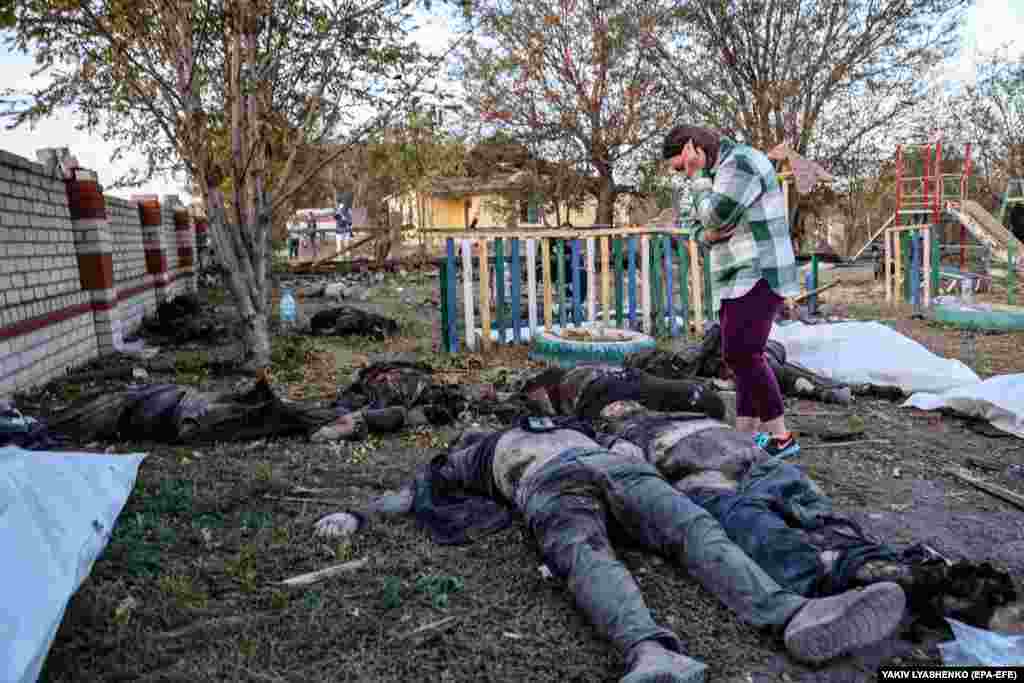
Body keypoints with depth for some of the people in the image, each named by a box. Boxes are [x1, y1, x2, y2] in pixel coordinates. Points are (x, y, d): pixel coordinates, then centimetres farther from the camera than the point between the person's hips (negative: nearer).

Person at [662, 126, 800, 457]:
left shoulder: (741, 162, -13)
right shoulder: (719, 175, 19)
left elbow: (715, 216, -20)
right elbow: (703, 233, 15)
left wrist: (699, 173, -8)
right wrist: (710, 235, -9)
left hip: (759, 277, -10)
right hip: (740, 280, 10)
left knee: (740, 354, -18)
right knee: (744, 357, 7)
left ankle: (781, 436, -8)